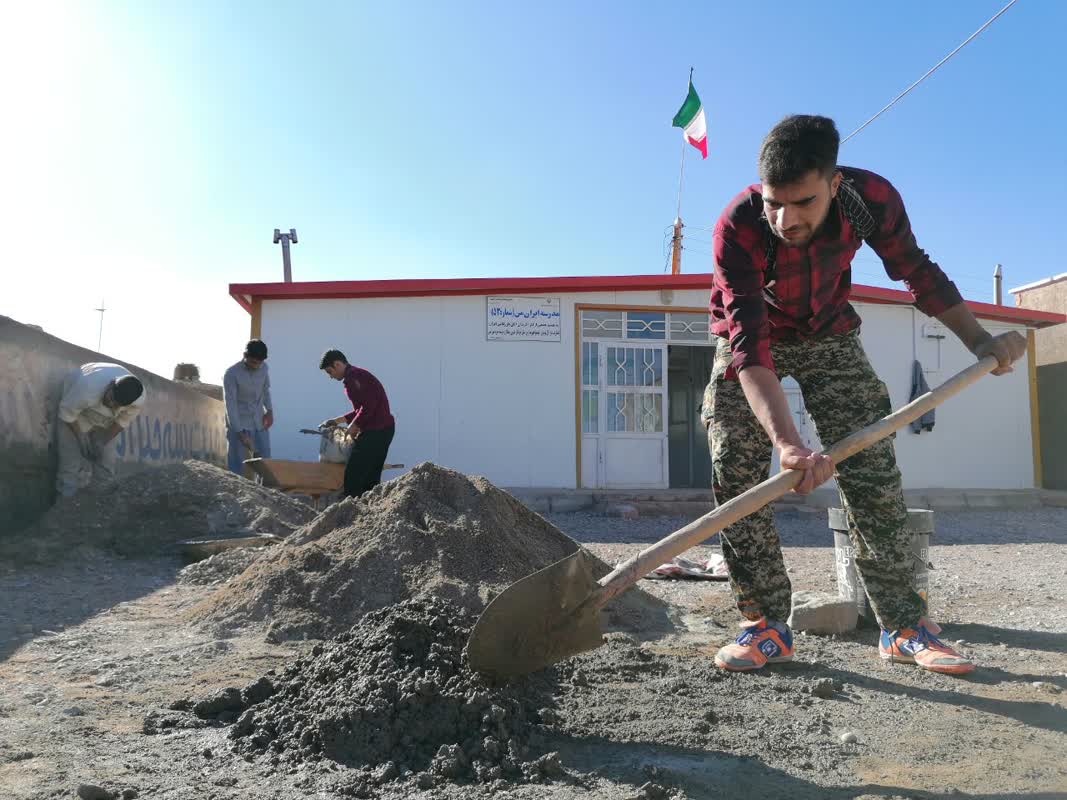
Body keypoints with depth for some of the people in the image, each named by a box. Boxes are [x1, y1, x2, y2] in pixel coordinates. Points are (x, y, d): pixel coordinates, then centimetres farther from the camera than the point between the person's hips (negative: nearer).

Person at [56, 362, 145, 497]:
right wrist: (80, 439, -18)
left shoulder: (139, 400, -33)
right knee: (72, 465, -9)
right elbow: (67, 413, -25)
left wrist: (104, 442, -12)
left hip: (104, 420, 4)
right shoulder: (87, 388, -45)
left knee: (106, 468, 3)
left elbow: (123, 421, -12)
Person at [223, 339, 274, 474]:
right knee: (236, 465, -3)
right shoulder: (231, 374, -18)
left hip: (260, 423, 5)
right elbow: (230, 405, -18)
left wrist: (269, 410, 0)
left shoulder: (264, 368, -2)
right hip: (238, 424, -5)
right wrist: (240, 432, -23)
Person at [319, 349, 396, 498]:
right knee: (371, 476, 12)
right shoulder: (358, 374, 21)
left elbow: (368, 405, -22)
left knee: (353, 475, -7)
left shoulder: (352, 376, -11)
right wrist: (337, 421, 24)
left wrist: (354, 426, -10)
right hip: (385, 429, 10)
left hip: (375, 431, -10)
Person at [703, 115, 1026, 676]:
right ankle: (766, 625, -3)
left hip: (829, 337, 2)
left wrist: (979, 340, -14)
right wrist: (788, 444, -54)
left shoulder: (872, 198, -25)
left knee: (873, 474, -5)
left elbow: (917, 272, -4)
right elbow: (751, 348, -42)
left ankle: (903, 626, 5)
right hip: (749, 340, -2)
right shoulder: (738, 227, -35)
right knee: (736, 475, -13)